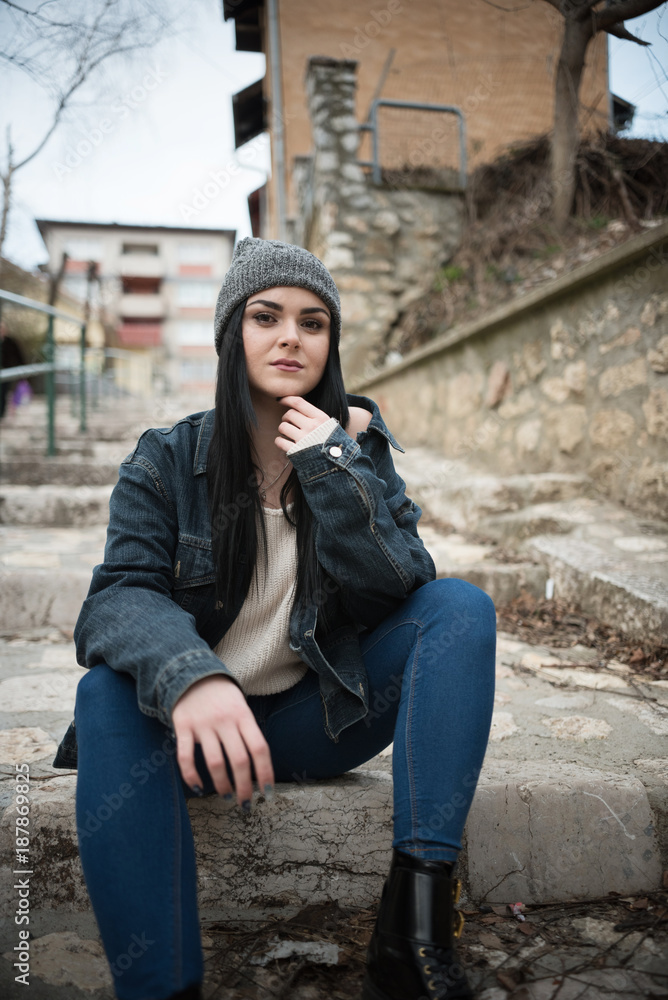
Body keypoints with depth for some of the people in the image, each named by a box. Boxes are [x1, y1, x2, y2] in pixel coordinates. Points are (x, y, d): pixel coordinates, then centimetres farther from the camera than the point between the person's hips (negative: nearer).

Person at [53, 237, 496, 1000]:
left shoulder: (356, 448, 1)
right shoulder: (165, 460, -4)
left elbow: (401, 593, -10)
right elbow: (121, 595, -18)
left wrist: (334, 467, -21)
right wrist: (186, 675, -40)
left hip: (317, 719, 2)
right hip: (195, 719, -1)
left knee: (464, 606, -18)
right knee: (110, 690, -33)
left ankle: (414, 923, -28)